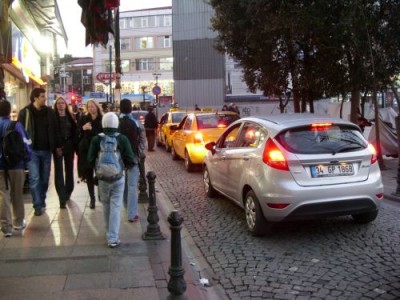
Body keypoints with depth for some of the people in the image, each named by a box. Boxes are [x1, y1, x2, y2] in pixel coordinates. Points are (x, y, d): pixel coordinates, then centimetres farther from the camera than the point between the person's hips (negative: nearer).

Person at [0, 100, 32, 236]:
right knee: (17, 194, 13)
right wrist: (27, 158, 5)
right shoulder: (16, 125, -10)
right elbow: (26, 143, -11)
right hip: (16, 163, -1)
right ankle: (18, 222, 26)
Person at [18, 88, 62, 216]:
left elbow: (54, 130, 9)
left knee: (45, 178, 10)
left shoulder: (49, 112, 6)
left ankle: (42, 200, 27)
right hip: (32, 150, -3)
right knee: (34, 178, -5)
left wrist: (58, 146, 7)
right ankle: (38, 205, 1)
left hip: (46, 150, 3)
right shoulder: (25, 112, -3)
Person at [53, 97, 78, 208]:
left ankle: (67, 193, 29)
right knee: (59, 172, -5)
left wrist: (75, 144, -2)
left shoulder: (70, 117, 8)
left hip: (69, 146, 3)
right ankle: (62, 198, -6)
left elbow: (75, 131, 7)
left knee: (69, 170, 12)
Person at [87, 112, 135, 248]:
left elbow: (90, 159, -4)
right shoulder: (122, 139, -8)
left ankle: (110, 234, 31)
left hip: (102, 177, 2)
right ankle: (113, 238, -4)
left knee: (106, 206, 18)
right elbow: (130, 160, -10)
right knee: (115, 207, 0)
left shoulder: (96, 139, -5)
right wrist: (126, 166, 11)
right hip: (118, 177, -1)